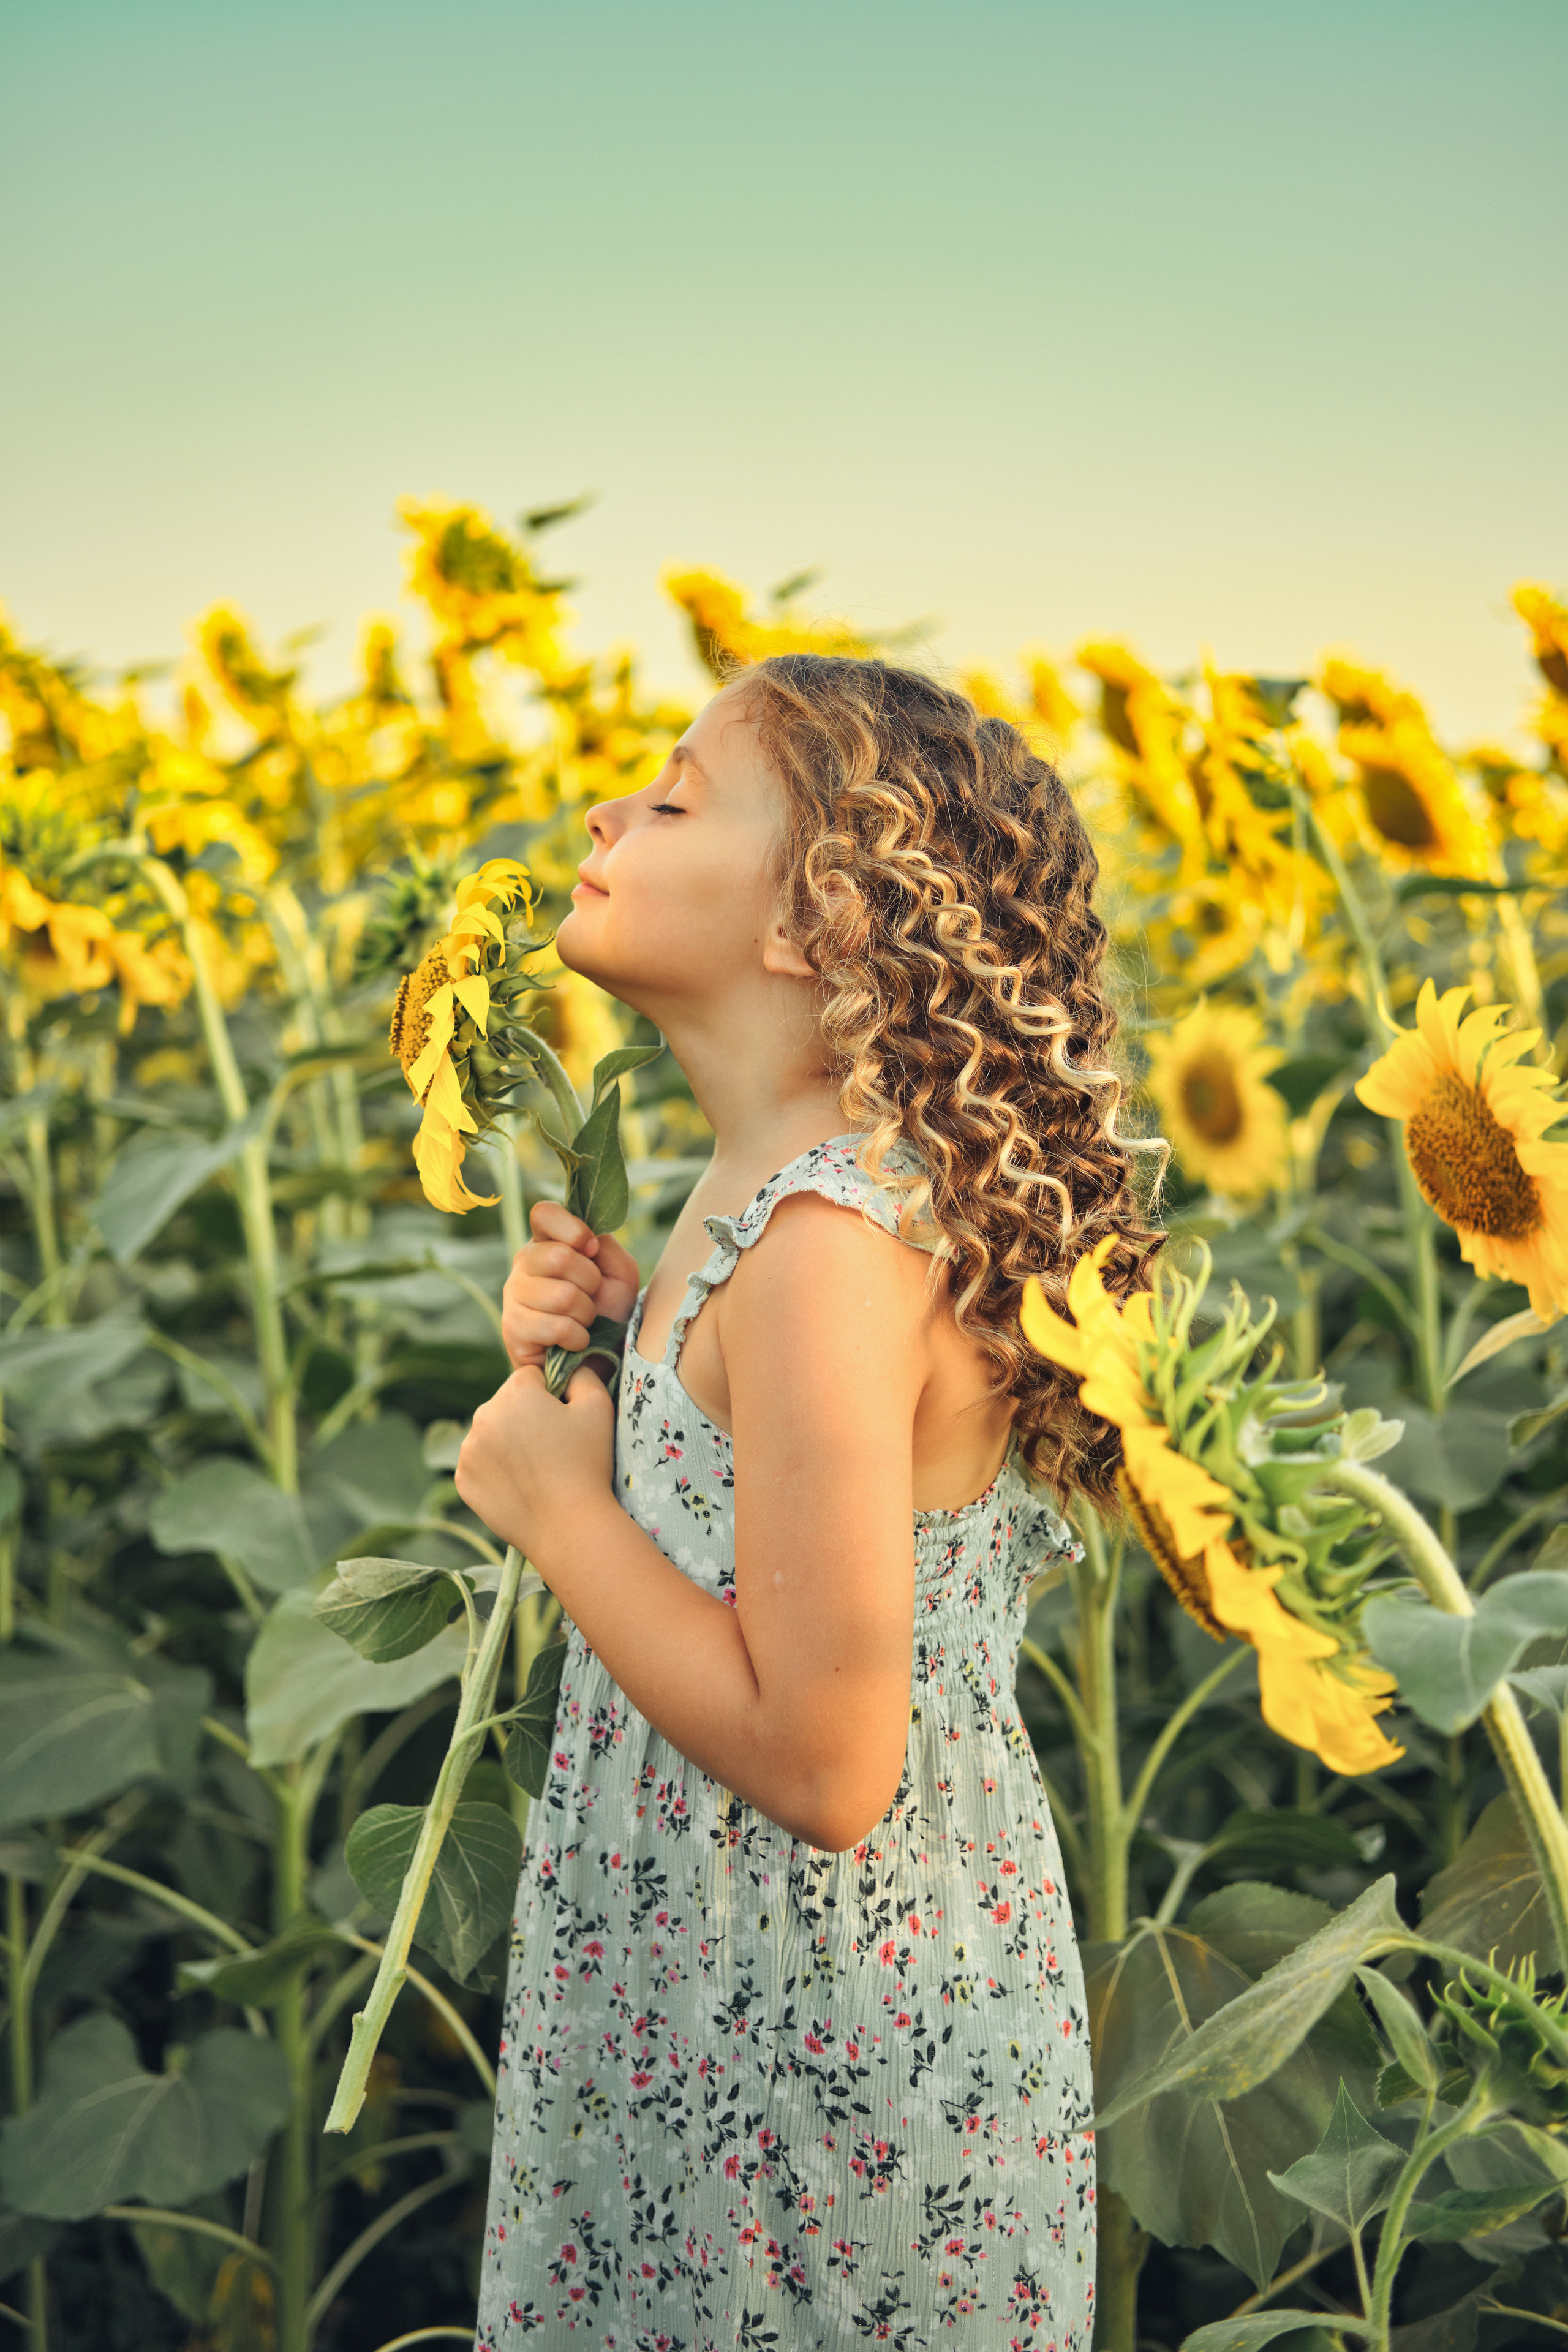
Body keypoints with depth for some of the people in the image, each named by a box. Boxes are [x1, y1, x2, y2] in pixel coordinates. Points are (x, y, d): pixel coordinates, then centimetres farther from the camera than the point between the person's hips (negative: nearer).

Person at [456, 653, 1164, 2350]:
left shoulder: (833, 1242, -28)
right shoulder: (793, 1184, 2)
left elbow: (826, 1771, -29)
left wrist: (557, 1503, -19)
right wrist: (602, 1352, -4)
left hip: (825, 2057, -9)